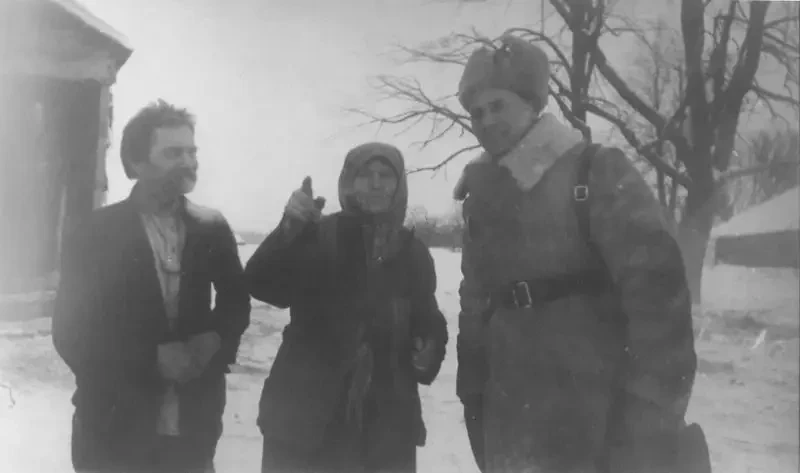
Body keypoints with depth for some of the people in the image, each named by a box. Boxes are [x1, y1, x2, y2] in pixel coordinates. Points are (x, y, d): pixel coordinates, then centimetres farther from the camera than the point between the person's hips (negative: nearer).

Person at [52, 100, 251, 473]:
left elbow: (236, 301, 13)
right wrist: (153, 358, -16)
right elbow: (71, 334, -7)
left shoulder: (212, 228, 1)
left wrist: (214, 340, -7)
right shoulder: (96, 232, -6)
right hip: (114, 430, -2)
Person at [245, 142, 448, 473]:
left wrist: (430, 352, -3)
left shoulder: (413, 252, 9)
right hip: (305, 422, -3)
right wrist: (289, 231, -34)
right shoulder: (319, 237, -3)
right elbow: (263, 285, -17)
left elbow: (427, 322, 19)